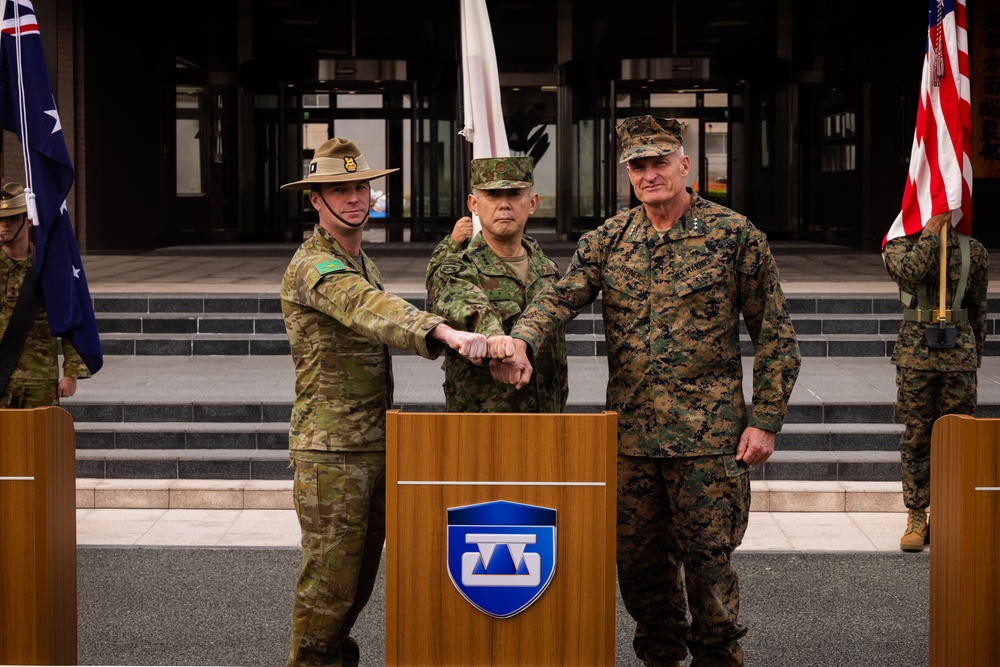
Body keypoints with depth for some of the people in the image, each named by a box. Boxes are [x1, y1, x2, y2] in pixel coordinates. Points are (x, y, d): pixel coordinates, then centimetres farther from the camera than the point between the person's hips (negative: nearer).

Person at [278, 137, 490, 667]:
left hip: (375, 443, 9)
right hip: (331, 449, -9)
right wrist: (445, 332, -49)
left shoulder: (361, 262, 17)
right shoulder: (313, 266, -16)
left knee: (361, 569, 16)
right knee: (331, 574, -5)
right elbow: (369, 308, -35)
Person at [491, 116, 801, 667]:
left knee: (705, 559, 2)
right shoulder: (606, 241, 7)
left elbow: (775, 336, 0)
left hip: (708, 434, -4)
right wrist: (521, 341, -28)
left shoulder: (734, 235, -2)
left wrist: (764, 420, -6)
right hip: (629, 431, 4)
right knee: (638, 560, 11)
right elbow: (559, 298, -6)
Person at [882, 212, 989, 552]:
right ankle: (916, 520, 10)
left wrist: (973, 364, 14)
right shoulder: (900, 245, 3)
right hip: (915, 354, -1)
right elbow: (910, 272, -21)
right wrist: (930, 233, -12)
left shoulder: (973, 252, 8)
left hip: (959, 355, 2)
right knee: (916, 437, 2)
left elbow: (978, 310, 14)